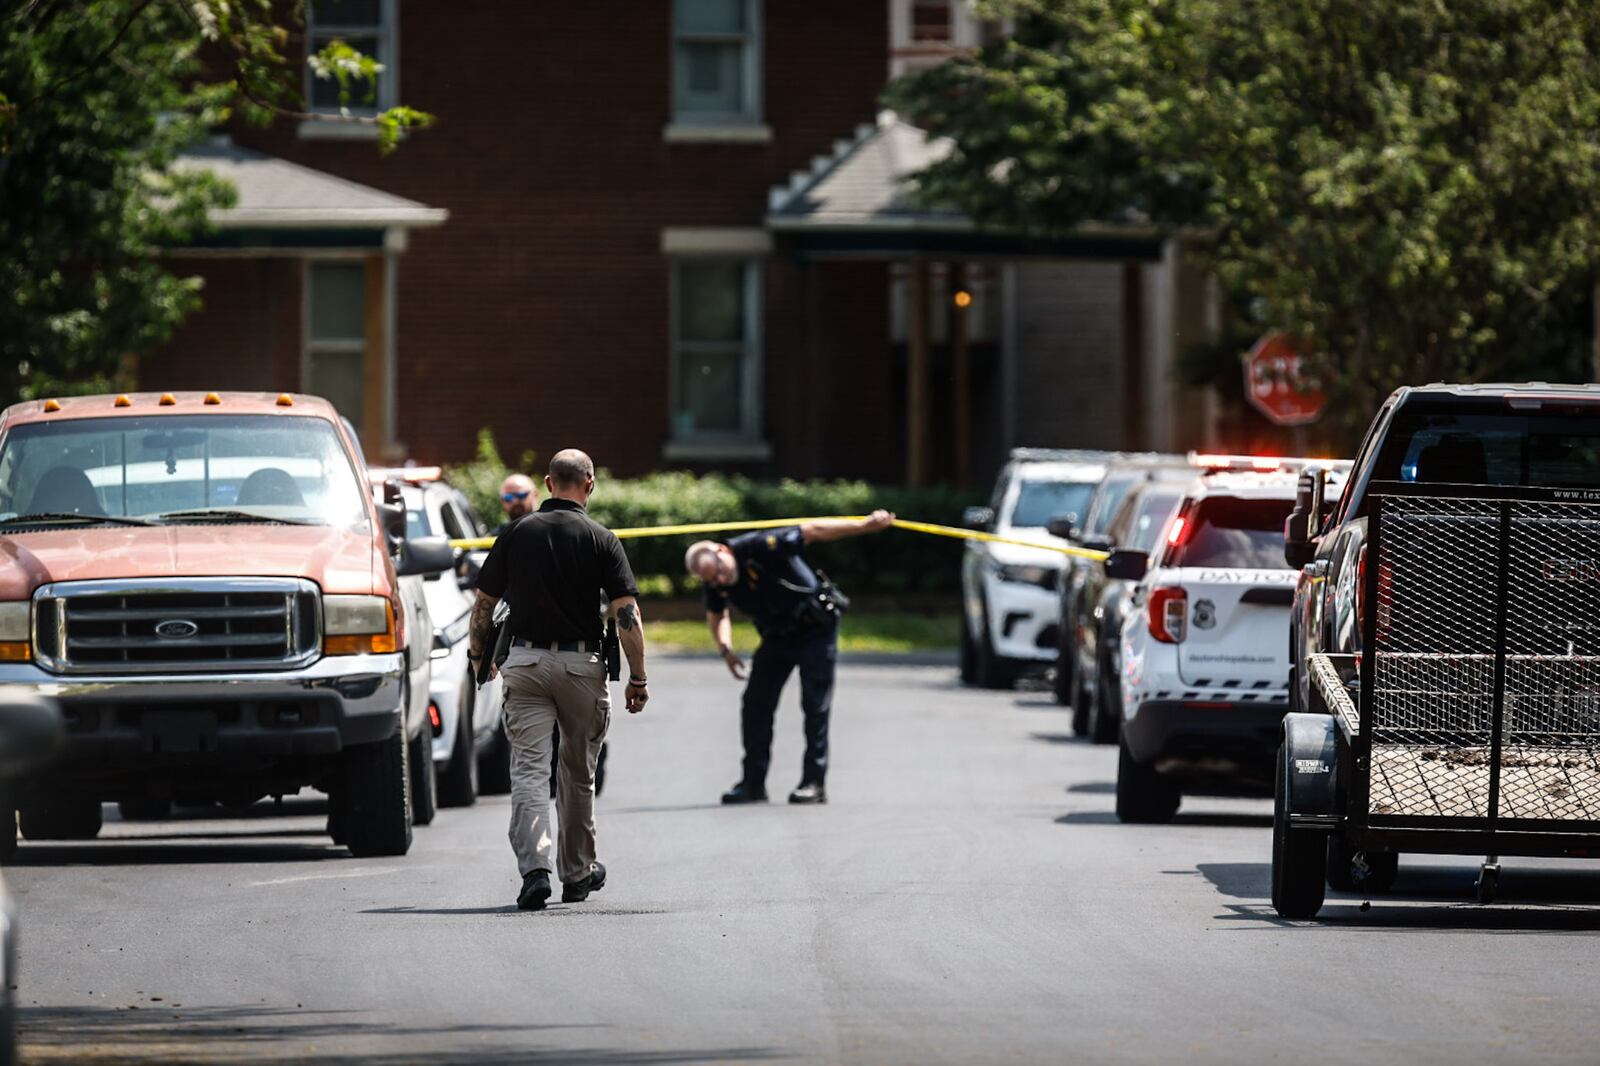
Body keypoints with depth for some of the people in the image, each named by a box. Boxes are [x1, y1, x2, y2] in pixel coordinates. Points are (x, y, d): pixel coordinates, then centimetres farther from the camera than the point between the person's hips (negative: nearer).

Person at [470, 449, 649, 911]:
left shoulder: (517, 534, 2)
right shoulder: (601, 540, -3)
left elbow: (483, 603, 6)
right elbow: (627, 613, -9)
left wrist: (478, 656, 21)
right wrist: (638, 678, -3)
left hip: (525, 661, 0)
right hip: (582, 662, 0)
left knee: (529, 770, -4)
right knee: (578, 772, 16)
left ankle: (535, 867, -21)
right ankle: (577, 872, 27)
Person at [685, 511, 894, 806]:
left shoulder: (757, 549, -30)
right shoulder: (715, 583, -10)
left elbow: (812, 531, -28)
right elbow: (716, 614, 13)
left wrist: (865, 525, -29)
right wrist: (725, 649, -4)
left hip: (815, 629, -6)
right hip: (777, 636, 6)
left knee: (815, 705, -9)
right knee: (756, 704, 0)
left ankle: (815, 783, -7)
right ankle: (753, 784, 5)